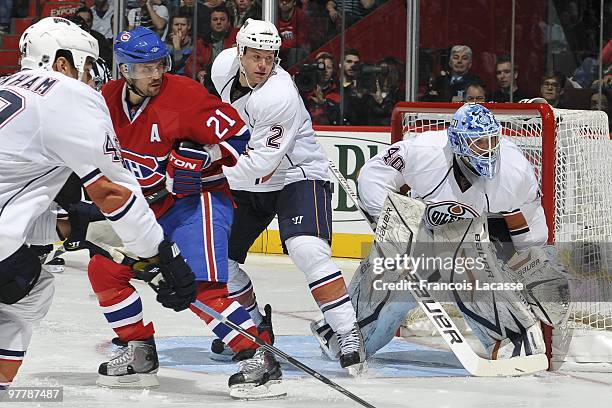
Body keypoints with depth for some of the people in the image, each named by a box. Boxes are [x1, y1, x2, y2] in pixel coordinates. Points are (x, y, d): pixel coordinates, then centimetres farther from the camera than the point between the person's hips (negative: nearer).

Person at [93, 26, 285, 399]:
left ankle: (260, 360, -24)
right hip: (149, 206, 8)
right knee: (105, 270, 8)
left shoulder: (184, 94, -19)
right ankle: (139, 353, 22)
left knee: (202, 288, -23)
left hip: (198, 199, -8)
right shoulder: (109, 100, 0)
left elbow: (237, 135, -15)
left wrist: (202, 158, -26)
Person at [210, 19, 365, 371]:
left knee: (307, 250, -29)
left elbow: (261, 164, -33)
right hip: (247, 183, 8)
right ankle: (256, 325, 26)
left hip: (296, 176, -8)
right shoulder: (225, 64, -8)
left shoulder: (279, 97, -30)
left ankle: (349, 334, -26)